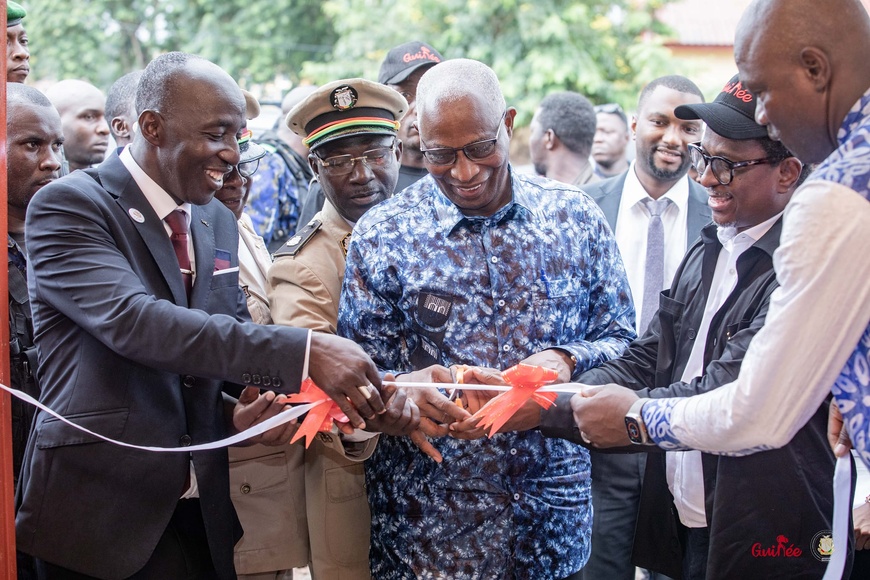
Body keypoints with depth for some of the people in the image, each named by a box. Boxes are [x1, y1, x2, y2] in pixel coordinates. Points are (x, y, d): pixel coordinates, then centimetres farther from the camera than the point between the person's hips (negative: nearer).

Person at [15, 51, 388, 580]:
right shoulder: (69, 206, -10)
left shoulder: (220, 224, 12)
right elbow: (132, 320, -26)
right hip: (101, 512, -6)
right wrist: (303, 353, -33)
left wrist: (239, 412, -6)